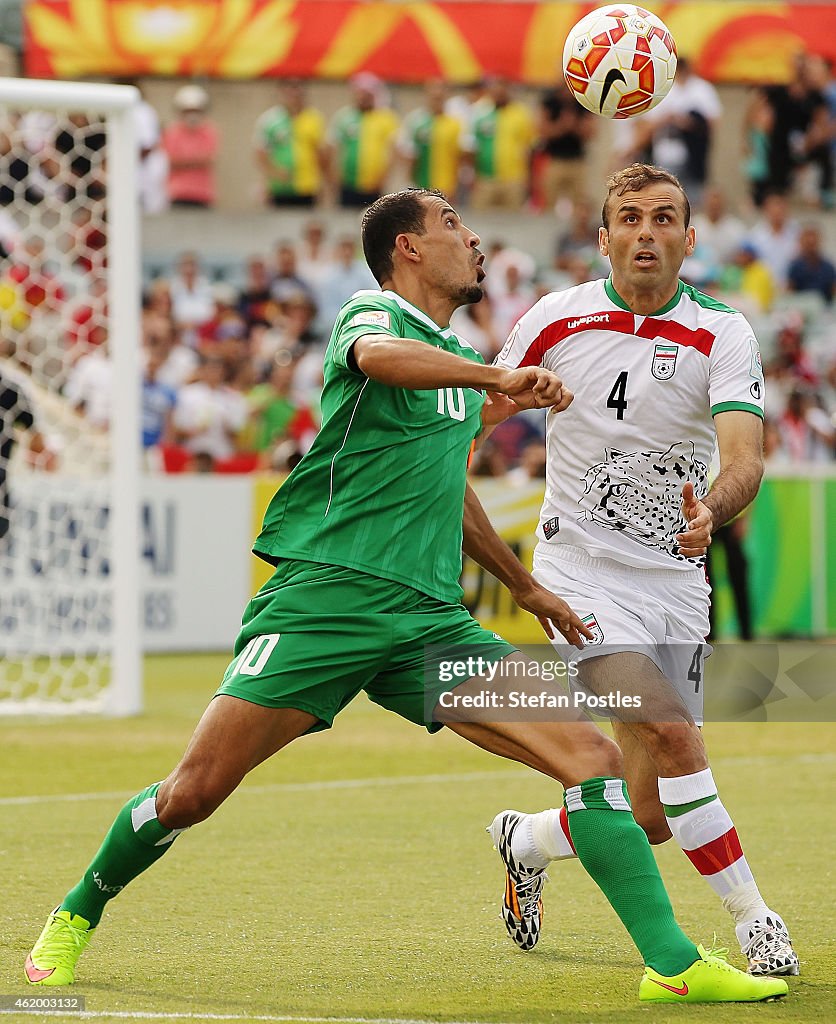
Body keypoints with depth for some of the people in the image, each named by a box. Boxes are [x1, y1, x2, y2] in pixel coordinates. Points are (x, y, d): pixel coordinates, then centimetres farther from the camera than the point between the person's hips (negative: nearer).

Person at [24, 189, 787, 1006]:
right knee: (194, 791, -10)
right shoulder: (371, 314, -1)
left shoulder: (454, 357, 23)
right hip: (325, 596, -6)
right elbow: (379, 355, -29)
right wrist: (496, 379, -44)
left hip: (430, 617, 6)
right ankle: (75, 916, 16)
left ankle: (673, 964, -8)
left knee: (593, 756, -10)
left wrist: (524, 585, 45)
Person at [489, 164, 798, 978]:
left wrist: (712, 510, -42)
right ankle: (752, 919, -15)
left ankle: (530, 842, 34)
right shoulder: (557, 321, -5)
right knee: (672, 732, -26)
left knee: (652, 815, 3)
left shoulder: (724, 336, -6)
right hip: (585, 568, -2)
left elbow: (745, 459, -21)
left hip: (676, 578, 2)